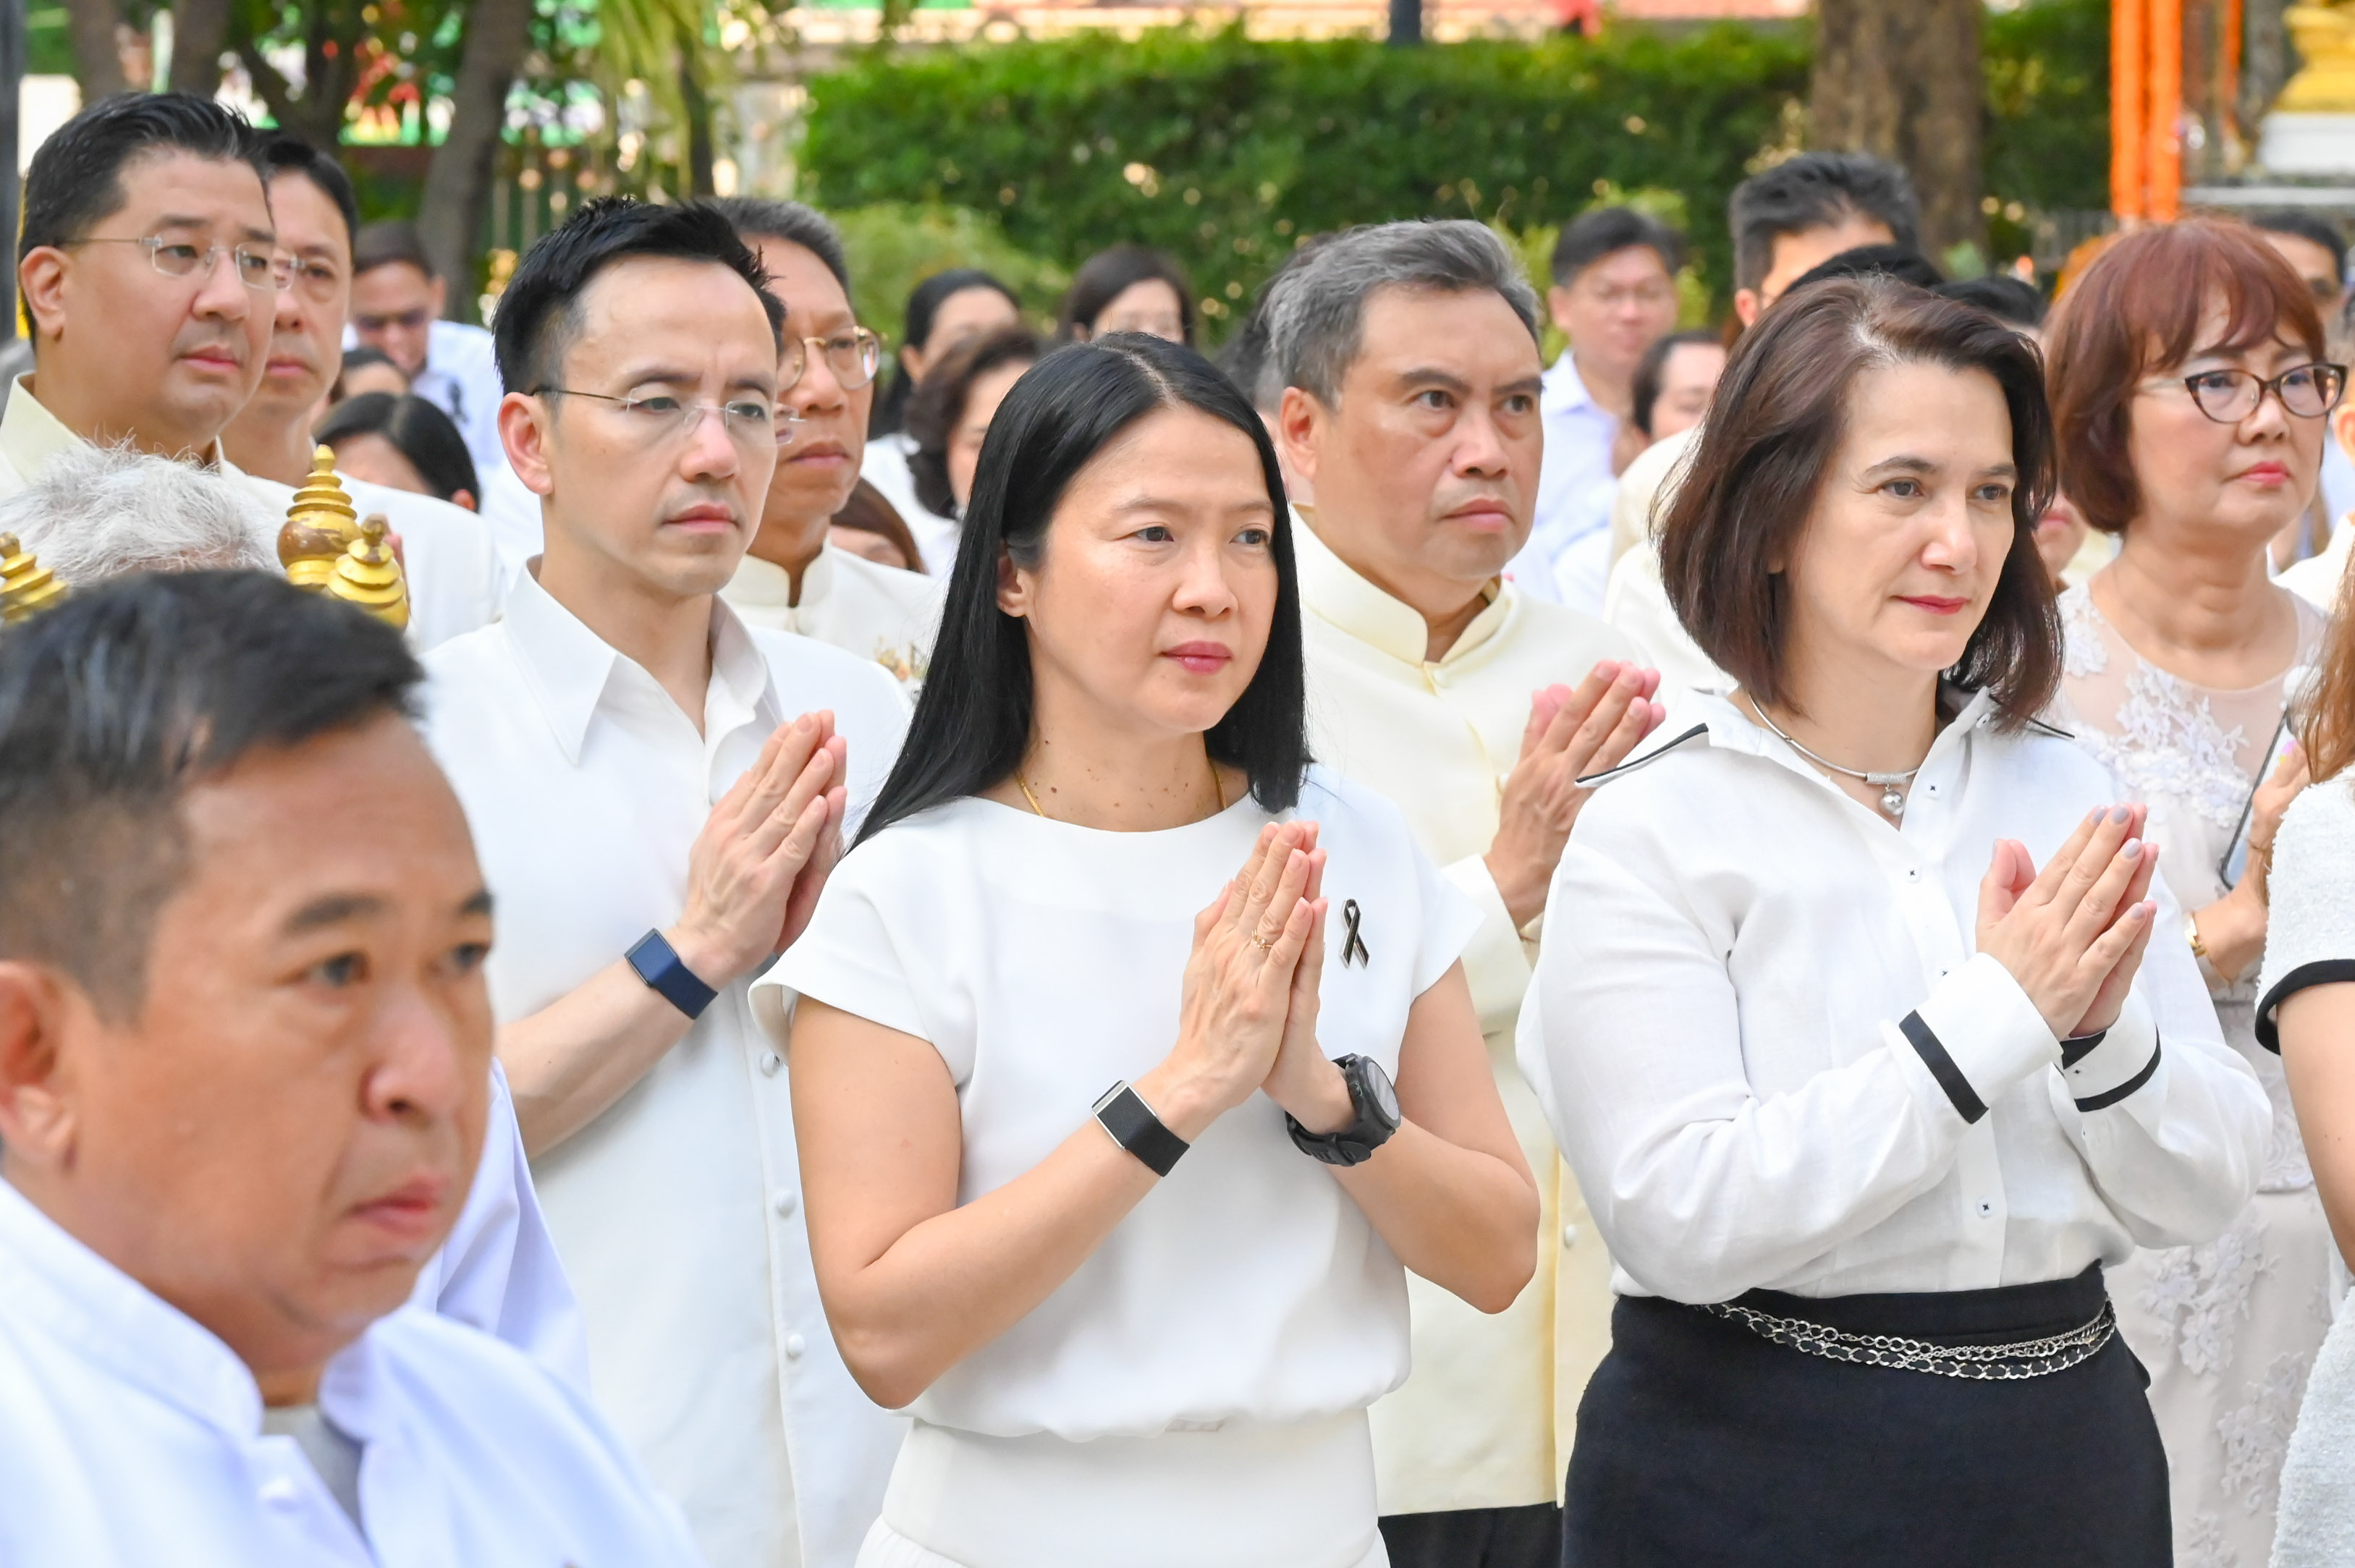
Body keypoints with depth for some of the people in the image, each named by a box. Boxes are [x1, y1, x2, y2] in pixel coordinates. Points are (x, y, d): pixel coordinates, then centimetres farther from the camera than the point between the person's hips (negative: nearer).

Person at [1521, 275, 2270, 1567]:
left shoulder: (2067, 796, 5)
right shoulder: (1653, 830, -8)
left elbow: (2205, 1194, 4)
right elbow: (1677, 1221, -18)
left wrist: (2100, 1034, -15)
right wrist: (1995, 1018, -18)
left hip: (2067, 1458, 4)